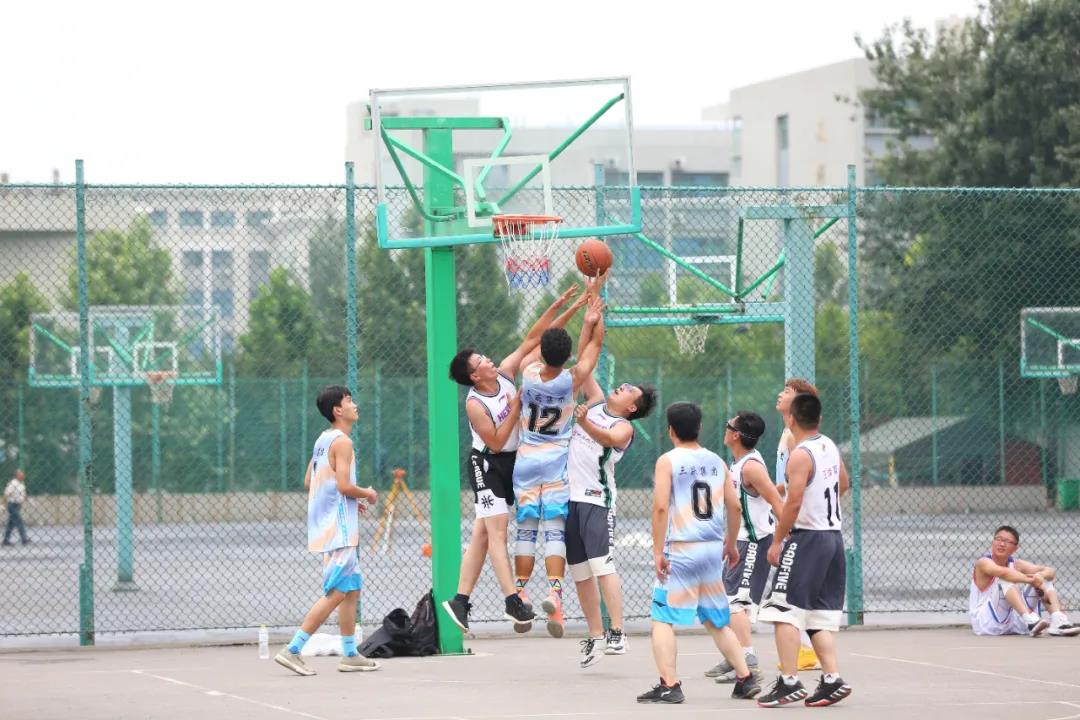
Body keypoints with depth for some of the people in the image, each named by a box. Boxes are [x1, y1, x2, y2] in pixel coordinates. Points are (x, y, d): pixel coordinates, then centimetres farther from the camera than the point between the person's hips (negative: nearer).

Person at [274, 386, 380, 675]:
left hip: (327, 527, 10)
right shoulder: (342, 441, -14)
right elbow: (344, 486, -22)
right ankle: (292, 650, -12)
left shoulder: (323, 439, 14)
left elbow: (309, 482, 20)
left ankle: (350, 654, 18)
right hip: (339, 530, -10)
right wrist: (368, 494, -3)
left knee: (351, 590, 15)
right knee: (335, 594, -10)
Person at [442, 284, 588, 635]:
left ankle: (460, 600, 8)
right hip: (487, 464, -7)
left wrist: (561, 308, -9)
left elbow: (533, 338, -2)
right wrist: (516, 408, -22)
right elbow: (496, 442, -21)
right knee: (496, 529, -13)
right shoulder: (475, 404, -21)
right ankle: (512, 601, -20)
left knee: (482, 533, 6)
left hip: (512, 461, 7)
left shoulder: (505, 373, -4)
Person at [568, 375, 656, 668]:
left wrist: (584, 423, -44)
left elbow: (609, 438, -26)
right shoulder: (595, 403, 16)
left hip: (597, 501, -7)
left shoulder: (623, 427, -5)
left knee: (602, 565, -18)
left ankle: (617, 633, -22)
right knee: (580, 572, 7)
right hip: (570, 498, 7)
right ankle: (595, 636, 12)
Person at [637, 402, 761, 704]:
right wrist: (731, 543, 23)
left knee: (662, 618, -1)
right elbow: (734, 505, 10)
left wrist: (658, 551, -12)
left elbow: (661, 507, -14)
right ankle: (746, 679, 16)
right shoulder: (716, 461, 10)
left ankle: (669, 685, -11)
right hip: (713, 549, 6)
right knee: (717, 620, 18)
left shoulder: (667, 461, -5)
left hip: (681, 551, -6)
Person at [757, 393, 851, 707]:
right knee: (819, 615, 12)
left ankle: (789, 681, -12)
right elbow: (843, 484, 25)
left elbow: (794, 503, -21)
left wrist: (777, 541, -13)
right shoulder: (830, 447, 9)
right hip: (833, 535, 8)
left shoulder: (800, 455, -16)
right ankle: (832, 679, 5)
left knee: (784, 610, -7)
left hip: (807, 538, -8)